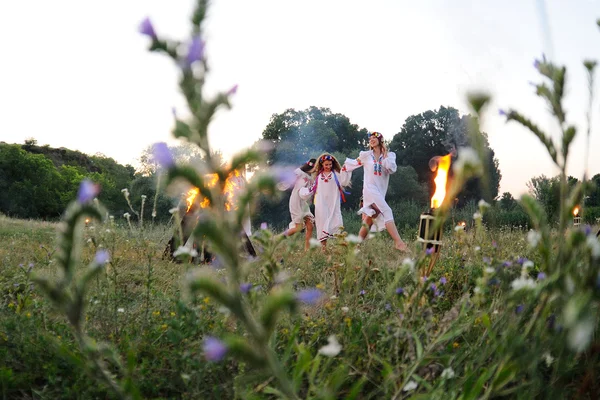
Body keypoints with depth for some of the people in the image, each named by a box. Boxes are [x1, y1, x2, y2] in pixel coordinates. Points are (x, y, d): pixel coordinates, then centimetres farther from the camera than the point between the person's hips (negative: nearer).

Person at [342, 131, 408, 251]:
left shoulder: (389, 155, 9)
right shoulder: (366, 155, 5)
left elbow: (392, 169, -7)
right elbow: (353, 164, 21)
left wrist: (385, 155, -3)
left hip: (381, 191, 4)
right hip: (370, 189, -4)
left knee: (370, 219, 8)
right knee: (387, 211, -22)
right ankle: (398, 242, -30)